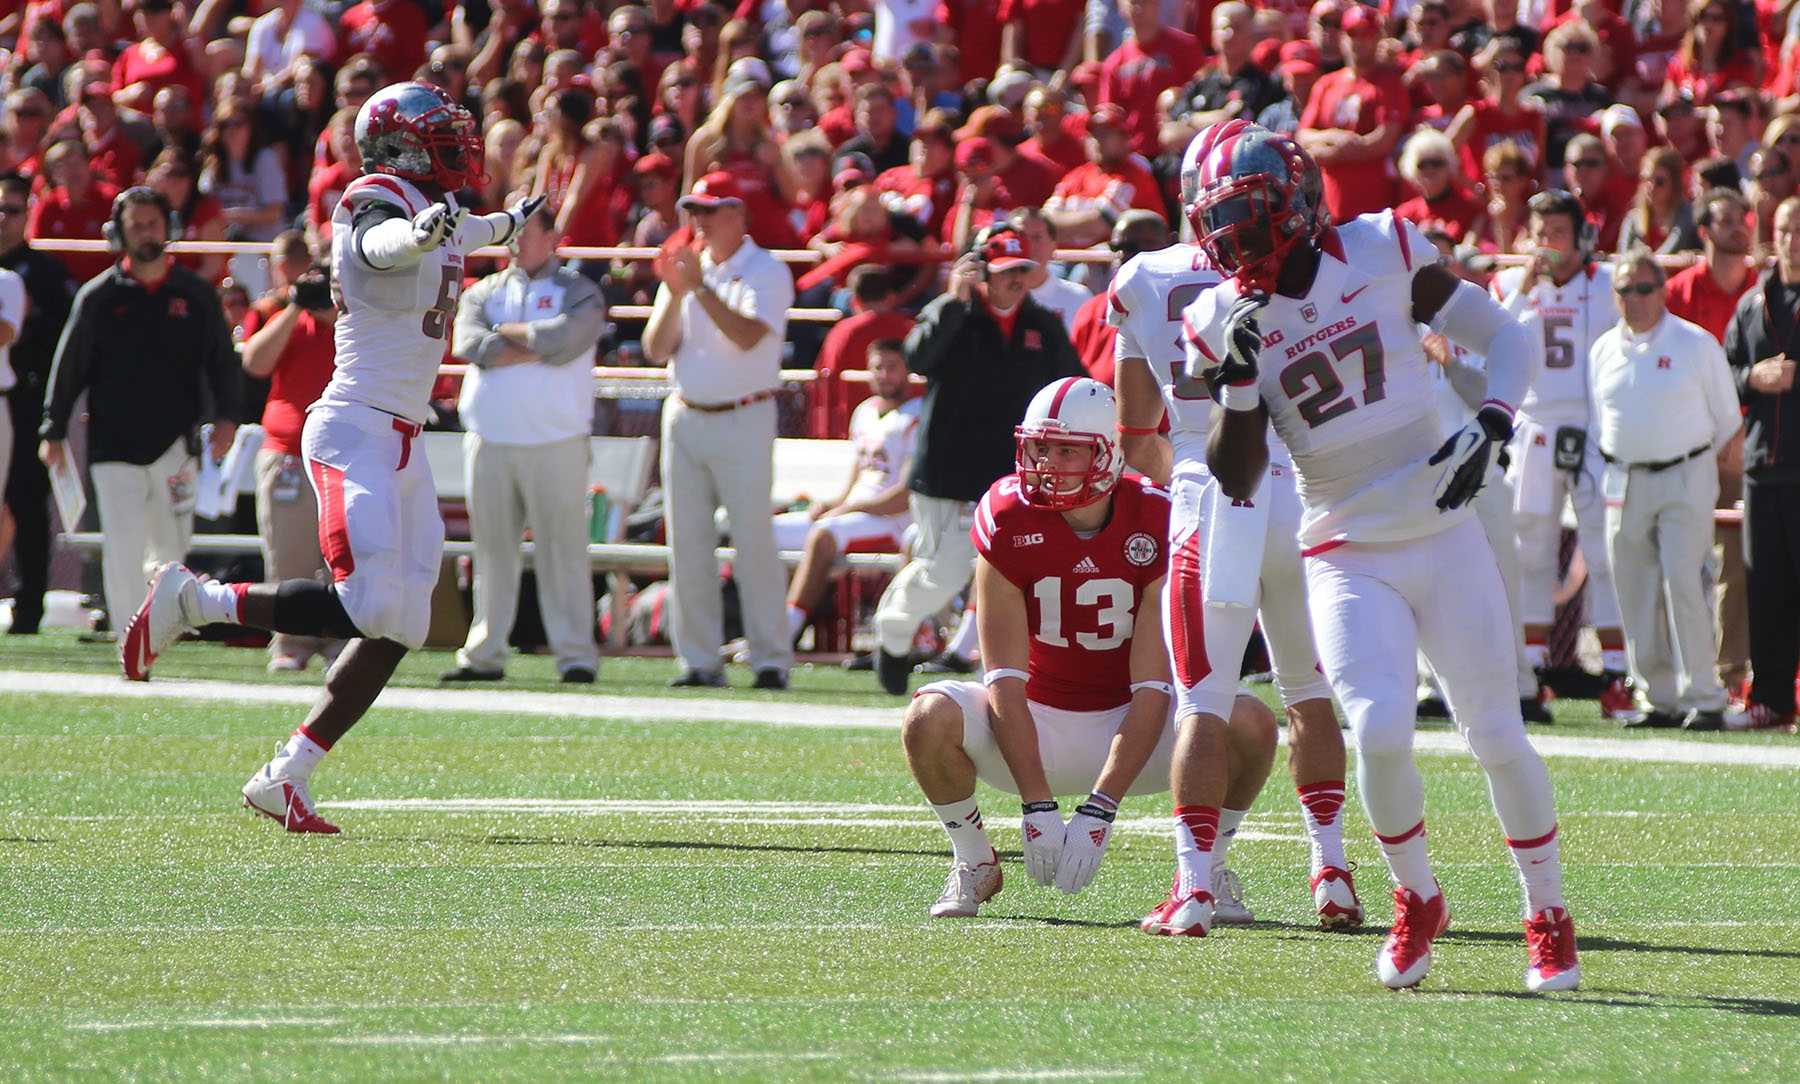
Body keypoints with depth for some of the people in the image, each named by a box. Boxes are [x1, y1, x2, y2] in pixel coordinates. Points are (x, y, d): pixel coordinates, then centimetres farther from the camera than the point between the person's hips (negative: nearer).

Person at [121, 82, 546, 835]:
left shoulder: (427, 209, 15)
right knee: (367, 607, -22)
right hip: (357, 433, -10)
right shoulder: (381, 201, -12)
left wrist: (506, 224, 61)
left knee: (398, 627, 4)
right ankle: (192, 602, -8)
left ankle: (287, 776, 6)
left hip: (400, 442, 10)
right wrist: (421, 233, -61)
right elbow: (380, 244, -39)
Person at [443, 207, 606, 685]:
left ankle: (576, 656, -5)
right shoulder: (483, 292, 16)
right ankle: (484, 655, 10)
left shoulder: (578, 292, 7)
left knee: (563, 551, -6)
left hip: (556, 443, -3)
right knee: (492, 551, 6)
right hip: (489, 442, 3)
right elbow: (469, 343, -4)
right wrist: (538, 348, -8)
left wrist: (506, 333, -2)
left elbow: (567, 336, -14)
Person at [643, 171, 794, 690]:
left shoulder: (765, 272, -3)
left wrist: (700, 288, -24)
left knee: (754, 543, -8)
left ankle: (771, 660, -5)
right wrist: (674, 293, -9)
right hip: (685, 417, 5)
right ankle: (700, 660, 6)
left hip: (744, 419, -5)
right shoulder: (686, 268, 13)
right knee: (687, 547, 3)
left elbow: (747, 336, -20)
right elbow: (657, 349, 6)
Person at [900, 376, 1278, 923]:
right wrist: (1037, 808, -26)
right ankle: (974, 864, -2)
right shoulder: (1009, 519, -16)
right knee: (930, 718, -29)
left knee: (1248, 724, -27)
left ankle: (1202, 874, -4)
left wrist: (1097, 814, -28)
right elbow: (1006, 680, -18)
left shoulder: (1156, 526, -17)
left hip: (1129, 727, 0)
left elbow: (1152, 688, -20)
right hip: (1038, 725, 0)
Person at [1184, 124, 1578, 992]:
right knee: (1381, 734, -20)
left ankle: (1548, 915, 19)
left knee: (1497, 737, -1)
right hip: (1347, 557, 0)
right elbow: (1235, 482, -5)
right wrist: (1238, 383, -19)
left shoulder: (1385, 253, -7)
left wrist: (1489, 428, -12)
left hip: (1444, 536, 0)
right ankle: (1416, 902, 6)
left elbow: (1504, 335, 4)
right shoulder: (1226, 323, -4)